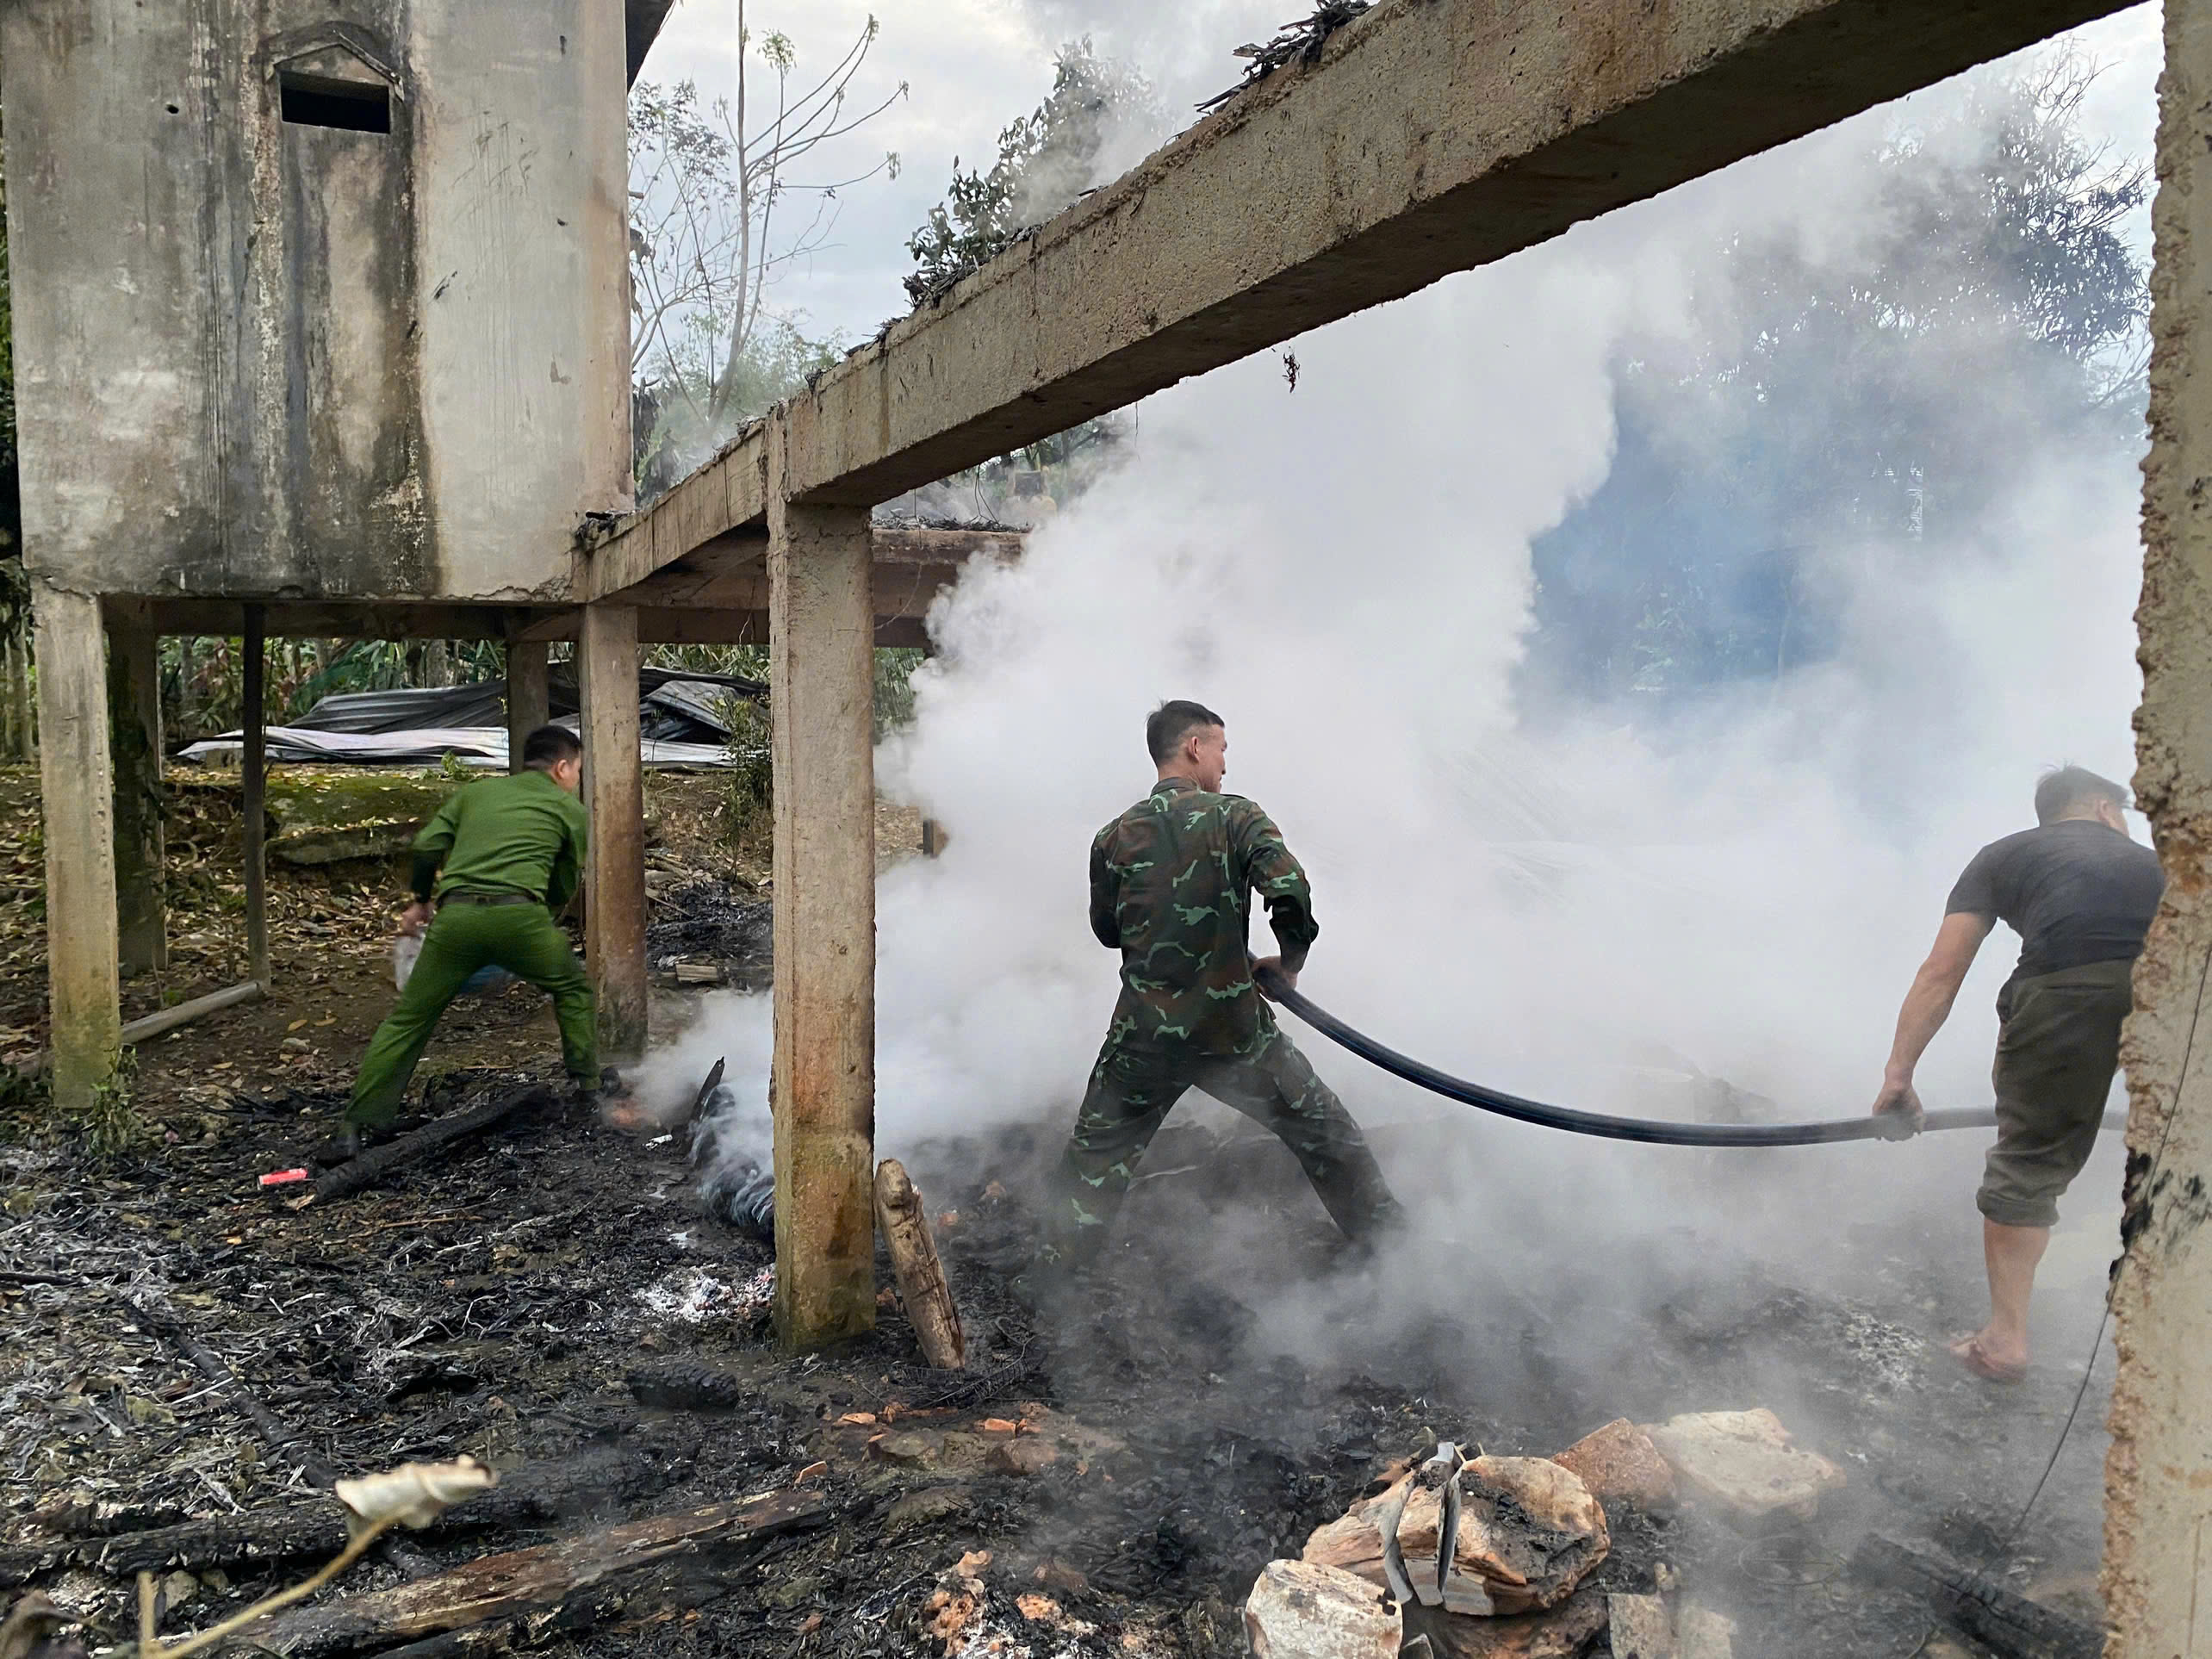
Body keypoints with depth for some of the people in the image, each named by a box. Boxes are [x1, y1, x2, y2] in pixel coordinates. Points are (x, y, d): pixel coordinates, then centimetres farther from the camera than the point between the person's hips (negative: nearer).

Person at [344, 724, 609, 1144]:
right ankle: (589, 1089, 23)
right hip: (518, 914, -2)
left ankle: (360, 1125, 15)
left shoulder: (475, 791, 25)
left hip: (456, 916, 3)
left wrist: (420, 902, 28)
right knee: (573, 988, 23)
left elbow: (427, 846, 14)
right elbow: (565, 888, 20)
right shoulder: (570, 809, 17)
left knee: (408, 1019, 15)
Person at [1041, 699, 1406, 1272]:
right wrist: (1290, 961, -6)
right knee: (1323, 1130, 20)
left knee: (1095, 1160, 19)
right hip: (1235, 1031, -1)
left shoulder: (1115, 837, 0)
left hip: (1145, 1037, 2)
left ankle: (1058, 1275, 23)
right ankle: (1385, 1233, 32)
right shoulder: (1235, 816, -7)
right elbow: (1290, 890, -22)